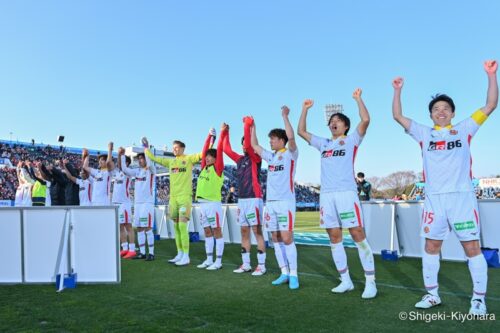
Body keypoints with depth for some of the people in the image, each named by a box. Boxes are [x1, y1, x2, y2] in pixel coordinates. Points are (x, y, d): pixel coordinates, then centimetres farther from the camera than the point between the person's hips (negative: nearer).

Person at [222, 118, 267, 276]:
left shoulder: (256, 158, -3)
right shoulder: (240, 159, 15)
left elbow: (249, 143, -19)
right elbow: (226, 149, 21)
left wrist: (247, 125, -13)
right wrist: (226, 132, 22)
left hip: (254, 199, -7)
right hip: (242, 199, 7)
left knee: (257, 231, -5)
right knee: (244, 232, 10)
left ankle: (261, 266, 0)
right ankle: (246, 264, 18)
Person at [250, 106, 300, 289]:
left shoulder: (290, 154, -1)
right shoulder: (270, 156, 17)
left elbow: (291, 137, -19)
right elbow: (254, 145, 28)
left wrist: (285, 116, -16)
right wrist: (253, 127, 25)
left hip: (285, 201, -7)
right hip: (270, 202, 7)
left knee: (286, 238, -9)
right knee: (276, 238, 7)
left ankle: (293, 275, -1)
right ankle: (284, 273, 14)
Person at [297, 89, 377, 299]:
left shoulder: (352, 140, 8)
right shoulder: (323, 144, 21)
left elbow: (365, 120, -6)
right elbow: (301, 131, 23)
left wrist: (358, 99, -1)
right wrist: (305, 109, 21)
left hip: (346, 193, -5)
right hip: (326, 195, 5)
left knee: (358, 235, -7)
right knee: (334, 237, 5)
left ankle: (370, 282, -3)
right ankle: (346, 281, 14)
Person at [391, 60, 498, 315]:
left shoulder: (464, 129, 10)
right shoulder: (424, 133, 13)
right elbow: (398, 116, 11)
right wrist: (397, 91, 3)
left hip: (462, 196, -2)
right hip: (434, 198, 2)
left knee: (472, 247, -1)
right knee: (431, 246, 6)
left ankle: (479, 298, 10)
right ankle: (432, 294, 18)